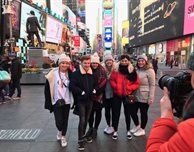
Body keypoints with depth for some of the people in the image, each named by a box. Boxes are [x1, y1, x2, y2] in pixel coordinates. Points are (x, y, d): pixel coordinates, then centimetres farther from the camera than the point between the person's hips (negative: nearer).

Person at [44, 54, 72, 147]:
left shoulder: (70, 74, -3)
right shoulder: (53, 73, -10)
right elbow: (47, 88, -5)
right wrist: (48, 102, -5)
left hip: (67, 101, 2)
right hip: (56, 102, -2)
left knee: (65, 121, 11)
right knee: (59, 122, -2)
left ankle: (63, 137, 34)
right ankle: (60, 131, 33)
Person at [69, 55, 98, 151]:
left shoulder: (92, 74, 8)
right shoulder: (76, 74, -10)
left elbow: (96, 84, 17)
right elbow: (72, 86, -17)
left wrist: (94, 90, -3)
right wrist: (81, 92, -20)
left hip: (90, 100, 6)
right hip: (80, 100, -5)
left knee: (86, 119, 16)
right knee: (82, 120, -7)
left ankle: (83, 136, 34)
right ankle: (80, 140, 7)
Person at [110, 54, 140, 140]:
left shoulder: (132, 71, -6)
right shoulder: (116, 70, -2)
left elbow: (137, 84, -5)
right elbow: (111, 80, -1)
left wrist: (128, 88, -17)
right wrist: (116, 87, -17)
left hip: (127, 95, 0)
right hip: (117, 95, 1)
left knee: (127, 113, 14)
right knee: (116, 113, 8)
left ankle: (128, 131, 30)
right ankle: (115, 131, 24)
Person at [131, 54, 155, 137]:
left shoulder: (149, 71, -11)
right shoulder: (137, 70, 9)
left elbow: (152, 85, -13)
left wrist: (151, 97, -16)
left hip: (144, 97, -6)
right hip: (136, 96, 6)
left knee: (143, 113, 8)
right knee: (133, 111, 10)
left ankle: (142, 130, 27)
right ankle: (137, 126, 36)